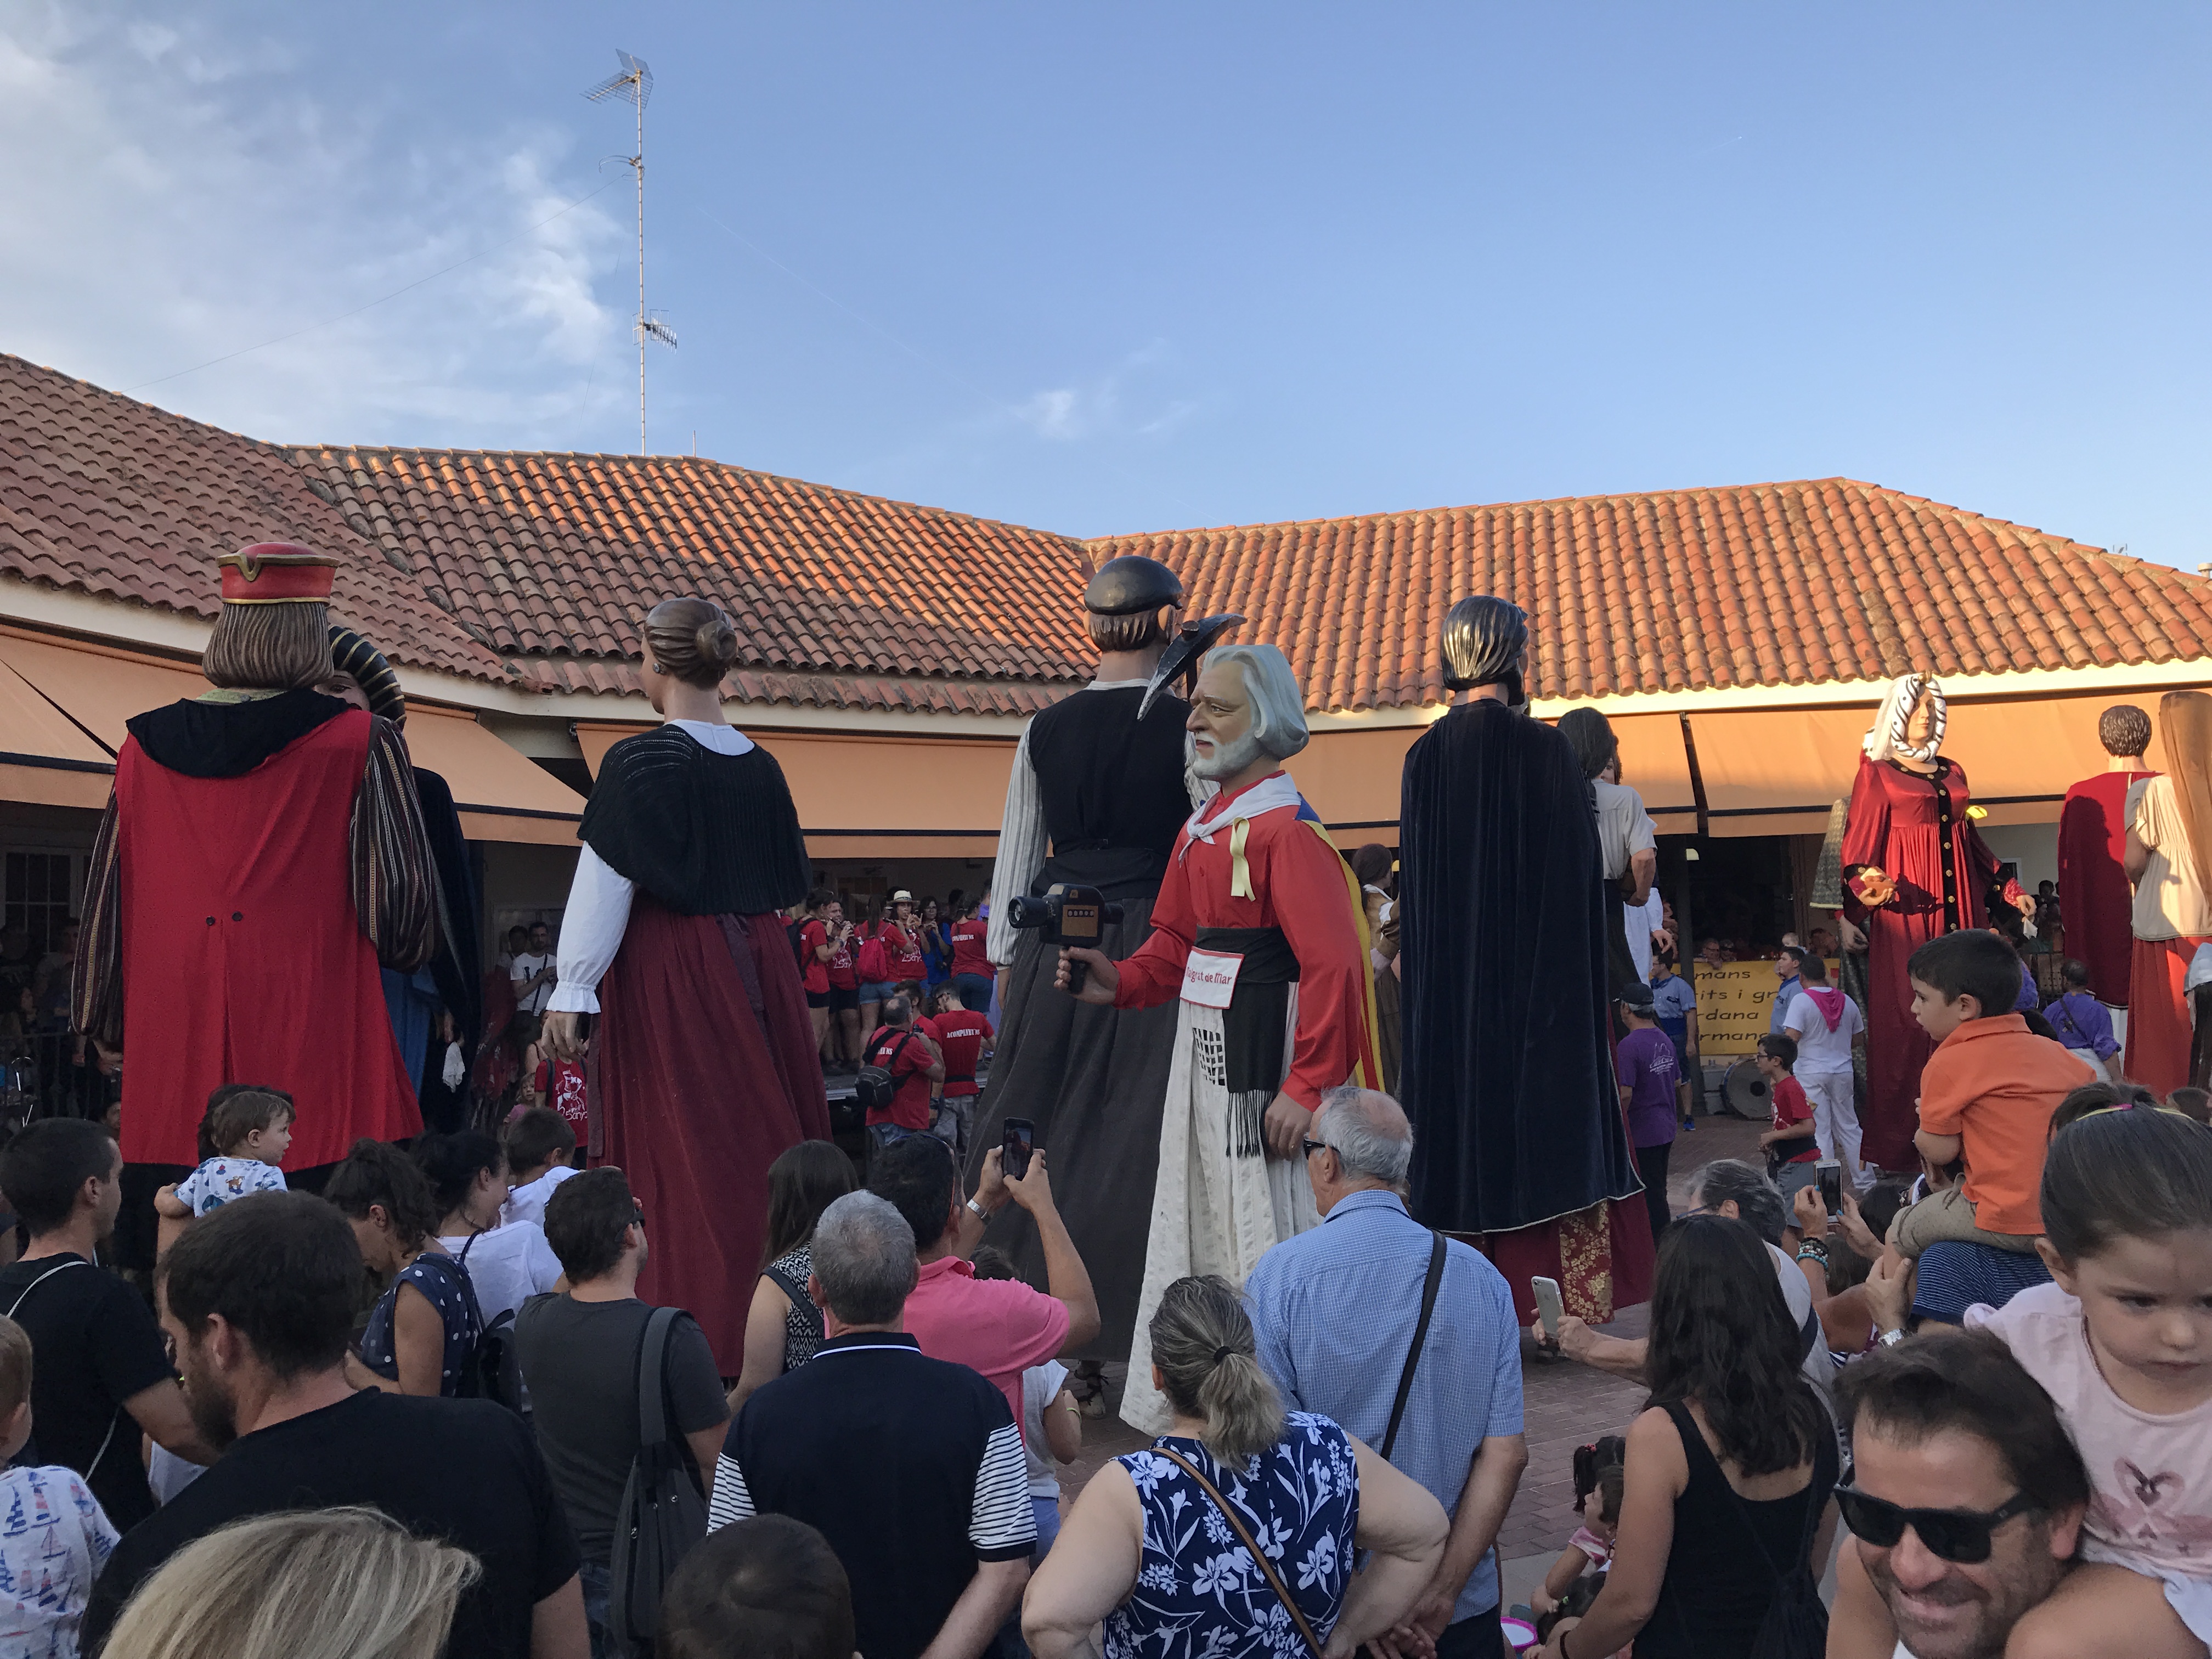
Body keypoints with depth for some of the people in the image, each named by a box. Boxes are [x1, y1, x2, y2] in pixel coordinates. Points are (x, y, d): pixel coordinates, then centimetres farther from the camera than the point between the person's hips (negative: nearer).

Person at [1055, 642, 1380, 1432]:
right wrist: (1121, 982, 0)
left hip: (1260, 1055, -9)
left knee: (1261, 1233, -2)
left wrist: (1306, 1086, -21)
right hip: (1199, 1048, 9)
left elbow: (1332, 966, -20)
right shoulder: (1199, 829, 13)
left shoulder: (1287, 829, -15)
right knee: (1195, 1231, 16)